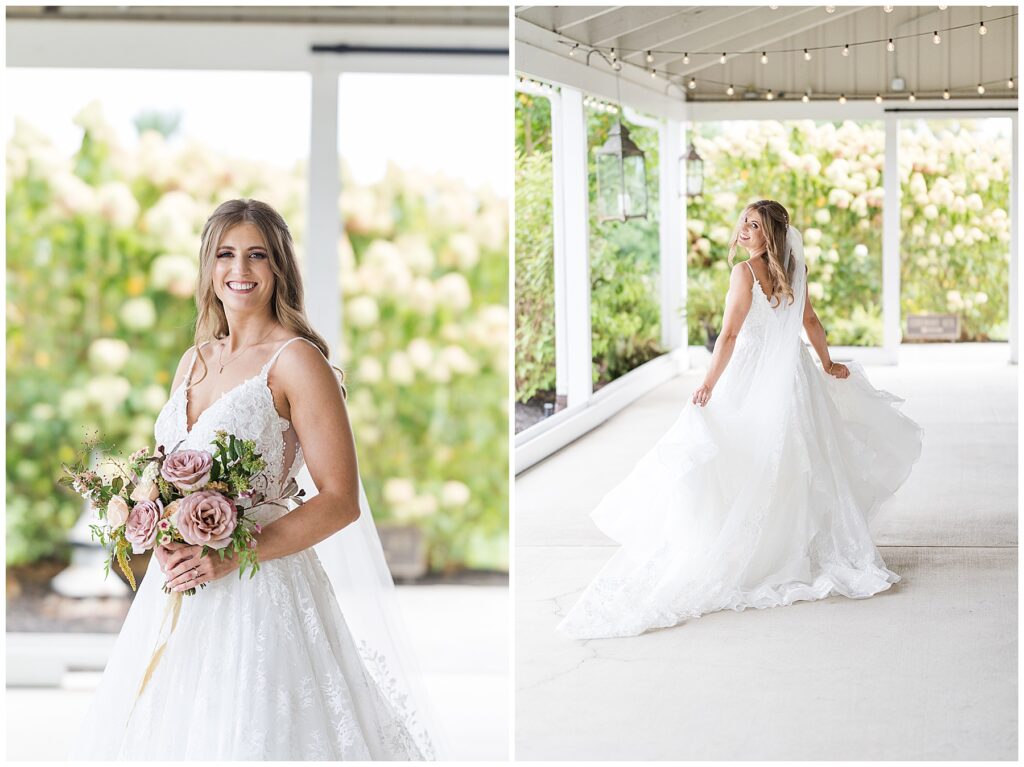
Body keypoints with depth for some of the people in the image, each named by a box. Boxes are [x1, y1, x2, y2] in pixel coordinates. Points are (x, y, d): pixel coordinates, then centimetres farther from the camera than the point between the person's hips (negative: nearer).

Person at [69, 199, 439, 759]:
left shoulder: (296, 361, -9)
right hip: (177, 594, 7)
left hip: (257, 592, -6)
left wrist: (229, 556, -18)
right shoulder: (194, 361, 12)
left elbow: (341, 501, -13)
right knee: (171, 733, 12)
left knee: (247, 734, -4)